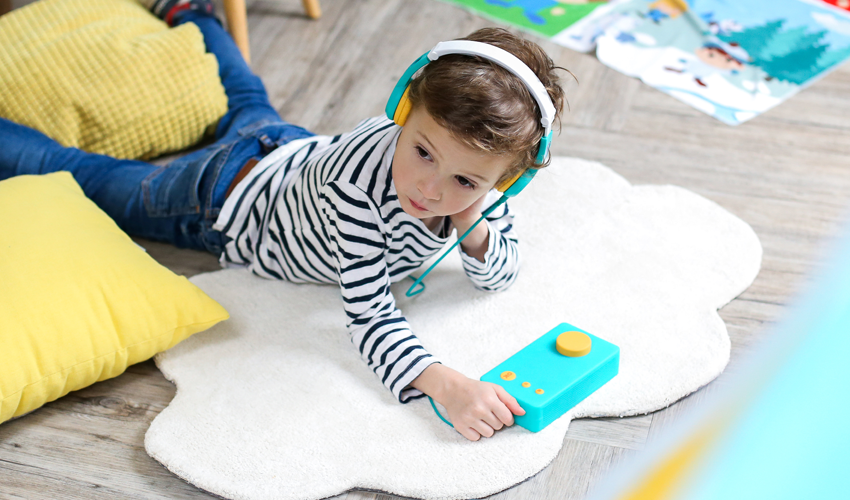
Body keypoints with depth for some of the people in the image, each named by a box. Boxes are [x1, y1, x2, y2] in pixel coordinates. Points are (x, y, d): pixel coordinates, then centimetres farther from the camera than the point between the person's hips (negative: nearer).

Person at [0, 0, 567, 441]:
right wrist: (444, 384, -59)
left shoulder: (478, 170, -28)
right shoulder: (357, 186, -48)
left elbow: (502, 277, -16)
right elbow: (369, 317, -43)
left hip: (296, 151, 6)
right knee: (82, 172, 14)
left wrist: (473, 228, -38)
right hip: (227, 200, -6)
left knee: (251, 107, 39)